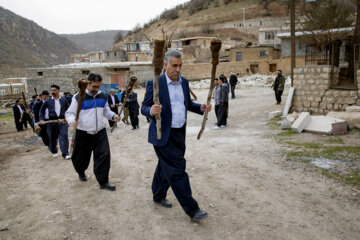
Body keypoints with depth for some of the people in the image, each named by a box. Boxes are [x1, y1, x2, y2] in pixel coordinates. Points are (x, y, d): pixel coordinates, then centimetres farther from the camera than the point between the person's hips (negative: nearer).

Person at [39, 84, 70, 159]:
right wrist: (41, 119, 3)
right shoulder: (48, 101, 3)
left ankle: (65, 154, -7)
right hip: (52, 121, 1)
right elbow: (42, 111, 12)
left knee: (64, 136, -10)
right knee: (52, 137, 9)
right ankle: (54, 152, 30)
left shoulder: (63, 100, 4)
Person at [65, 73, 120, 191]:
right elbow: (69, 113, -5)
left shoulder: (102, 96, 7)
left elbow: (106, 111, 20)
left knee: (104, 155, -8)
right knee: (81, 157, 12)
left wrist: (113, 116, 0)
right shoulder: (79, 97, -8)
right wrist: (72, 121, -27)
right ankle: (81, 172, 46)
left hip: (100, 132, 3)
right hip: (83, 133, -3)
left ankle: (103, 182, 1)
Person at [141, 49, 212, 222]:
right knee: (177, 170, -6)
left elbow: (188, 104, 18)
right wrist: (151, 111, -33)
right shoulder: (155, 84, -12)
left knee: (165, 167, 21)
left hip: (180, 133, 7)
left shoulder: (184, 82, 7)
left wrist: (201, 108, -1)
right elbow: (144, 108, -10)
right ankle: (192, 209, 3)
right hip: (163, 136, -7)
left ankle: (158, 196, 41)